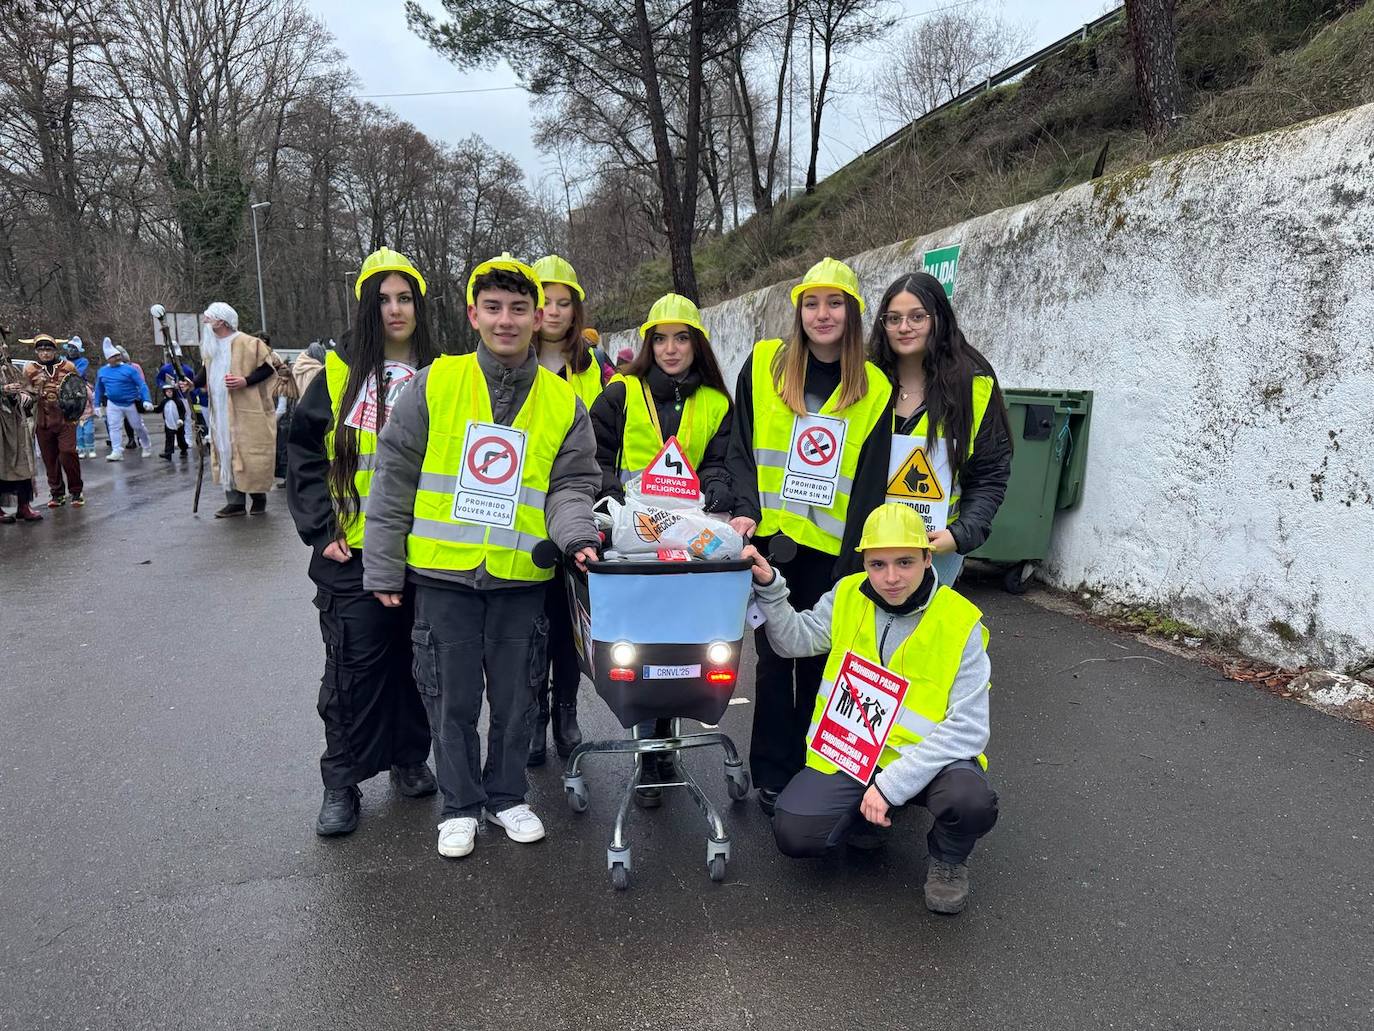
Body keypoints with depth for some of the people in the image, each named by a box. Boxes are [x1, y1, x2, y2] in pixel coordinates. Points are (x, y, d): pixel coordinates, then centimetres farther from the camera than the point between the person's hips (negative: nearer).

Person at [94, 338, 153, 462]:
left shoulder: (129, 369, -8)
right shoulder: (102, 371, 4)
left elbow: (142, 385, -11)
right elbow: (99, 389, 14)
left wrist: (147, 400, -22)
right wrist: (97, 405, 13)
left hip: (131, 404, -3)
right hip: (113, 404, 3)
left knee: (138, 426, 9)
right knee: (114, 428, -4)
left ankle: (147, 447, 30)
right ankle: (117, 452, -3)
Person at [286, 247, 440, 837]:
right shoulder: (339, 375, 2)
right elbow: (305, 456, 2)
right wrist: (322, 529, -6)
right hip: (354, 551, -1)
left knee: (416, 658, 11)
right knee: (354, 665, 1)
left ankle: (409, 758, 30)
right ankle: (341, 783, 15)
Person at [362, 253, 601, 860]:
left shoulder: (564, 403, 2)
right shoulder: (434, 384, -2)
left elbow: (571, 486, 4)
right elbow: (393, 481, 0)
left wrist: (576, 536, -18)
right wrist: (383, 569, -1)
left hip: (521, 578, 1)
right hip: (442, 574, -1)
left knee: (515, 695, 13)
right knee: (452, 697, 10)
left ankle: (506, 795, 34)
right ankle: (460, 804, 29)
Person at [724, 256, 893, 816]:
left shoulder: (875, 387, 3)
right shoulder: (764, 363, 1)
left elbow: (870, 484, 3)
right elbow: (740, 447, 2)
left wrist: (852, 558, -3)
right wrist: (746, 509, -12)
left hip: (830, 548, 1)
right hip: (770, 539, -1)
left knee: (819, 659, 9)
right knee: (774, 657, 6)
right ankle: (773, 774, 20)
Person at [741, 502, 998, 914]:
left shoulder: (960, 623, -16)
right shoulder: (848, 595, -3)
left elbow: (967, 727, -18)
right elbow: (795, 640, 4)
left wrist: (892, 784, -23)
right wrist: (769, 587, -14)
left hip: (928, 757, -2)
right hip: (849, 751, 3)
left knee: (973, 803, -33)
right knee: (793, 834, -16)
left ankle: (948, 858, 4)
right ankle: (865, 809, 16)